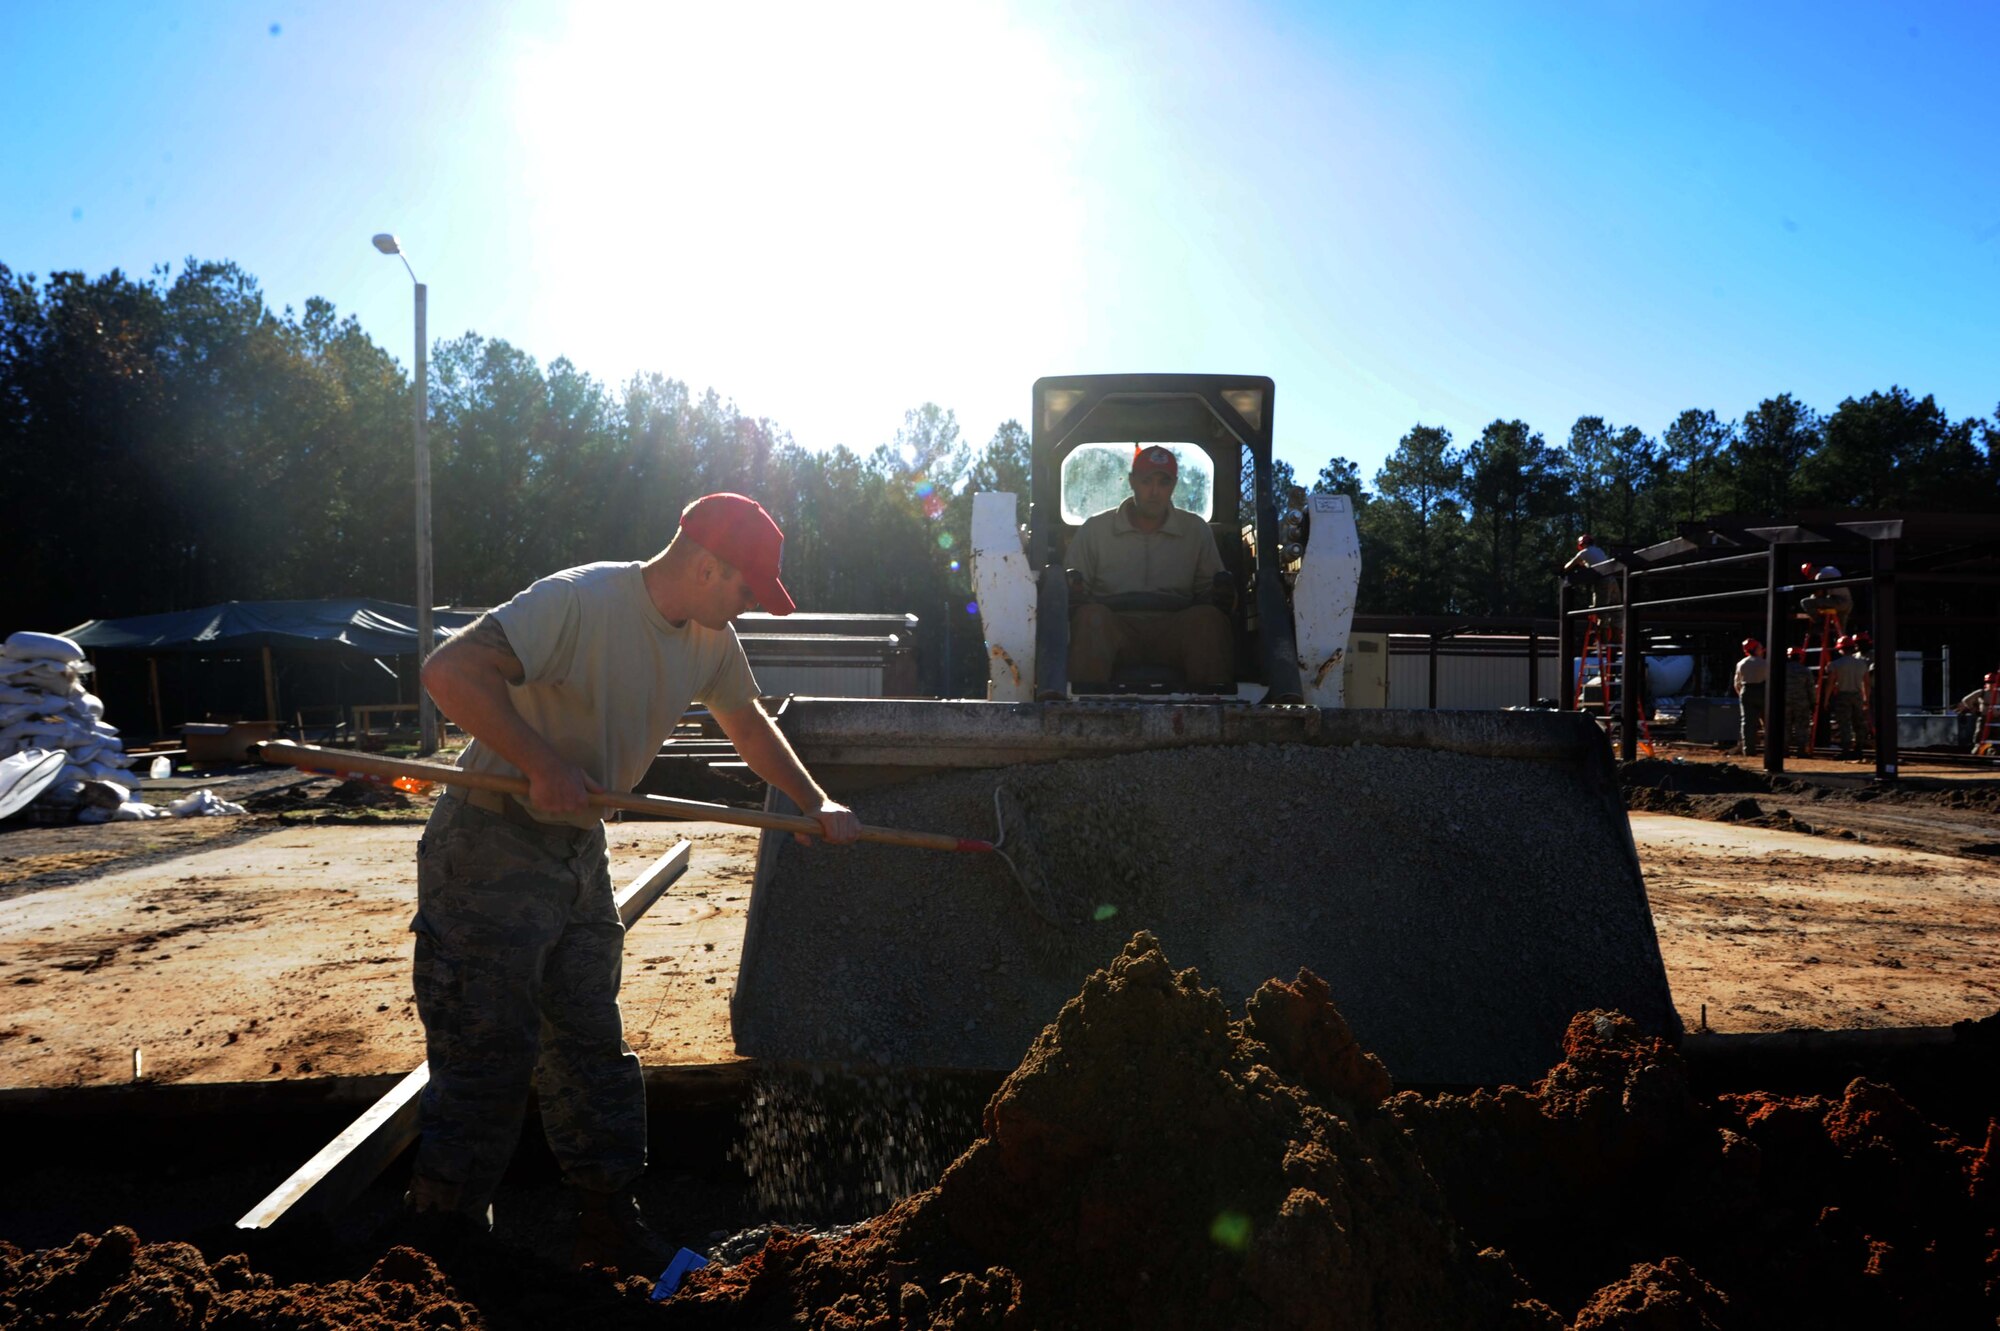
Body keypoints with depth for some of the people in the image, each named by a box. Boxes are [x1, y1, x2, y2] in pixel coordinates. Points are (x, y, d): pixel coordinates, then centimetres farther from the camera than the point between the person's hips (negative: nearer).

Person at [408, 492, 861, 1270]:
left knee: (593, 1046, 12)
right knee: (489, 1053, -3)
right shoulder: (580, 602, -22)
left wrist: (815, 804, 15)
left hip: (579, 852, 8)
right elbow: (450, 671, -29)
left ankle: (607, 1227, 24)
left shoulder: (709, 639, 4)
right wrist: (544, 765, -30)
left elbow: (746, 721, 21)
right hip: (492, 847, -8)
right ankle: (441, 1240, 14)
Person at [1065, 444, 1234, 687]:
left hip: (1174, 630, 1)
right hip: (1114, 628, -1)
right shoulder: (1095, 528, 14)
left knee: (1209, 618, -31)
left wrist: (1223, 597, -7)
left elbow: (1207, 592, 18)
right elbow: (1073, 590, 13)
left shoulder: (1197, 530, 18)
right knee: (1091, 616, -34)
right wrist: (1073, 594, -12)